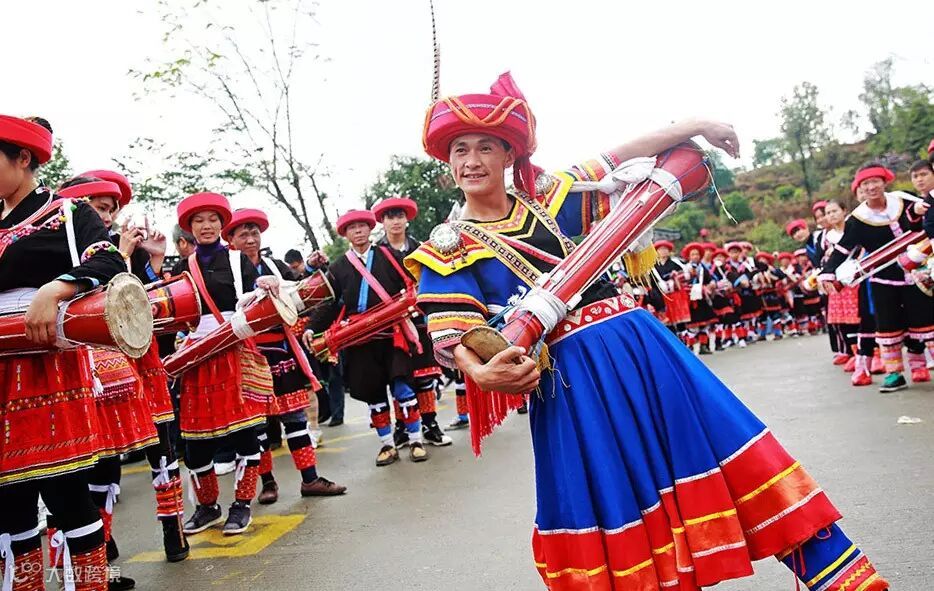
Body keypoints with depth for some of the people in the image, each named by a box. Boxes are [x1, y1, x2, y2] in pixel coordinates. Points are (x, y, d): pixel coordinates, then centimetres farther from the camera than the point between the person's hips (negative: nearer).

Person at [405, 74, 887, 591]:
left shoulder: (549, 197, 8)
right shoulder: (446, 251, -2)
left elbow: (619, 160, 14)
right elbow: (454, 339, -11)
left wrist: (696, 125, 13)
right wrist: (482, 373, -32)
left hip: (638, 345, 3)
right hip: (568, 378, -3)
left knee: (717, 442, 6)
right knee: (604, 502, 5)